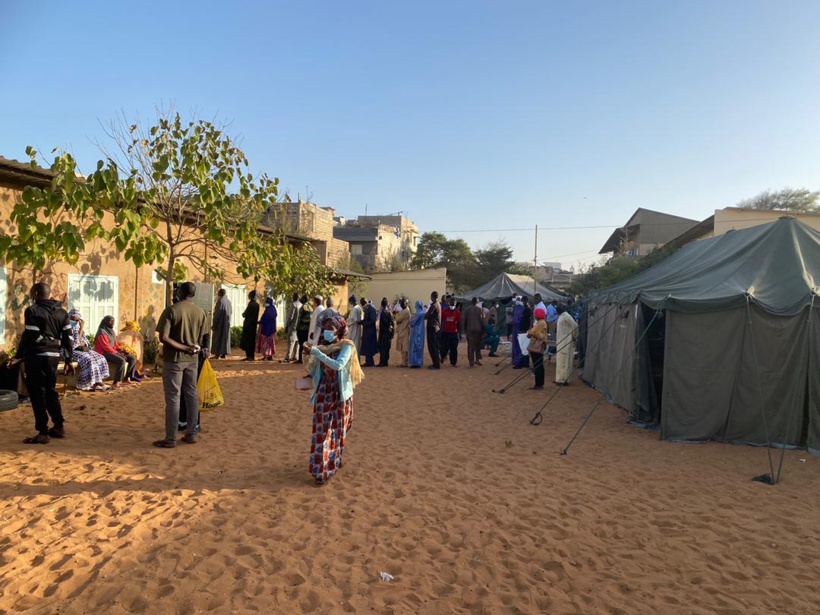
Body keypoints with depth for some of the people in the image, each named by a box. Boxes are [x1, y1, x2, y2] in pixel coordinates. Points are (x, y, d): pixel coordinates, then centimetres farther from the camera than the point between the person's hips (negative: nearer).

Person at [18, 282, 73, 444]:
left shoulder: (32, 311, -8)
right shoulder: (62, 312, 11)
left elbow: (30, 337, -14)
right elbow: (68, 338, 10)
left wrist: (19, 356, -3)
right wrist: (68, 360, 14)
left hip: (37, 356, -7)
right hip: (54, 356, 7)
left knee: (37, 394, -1)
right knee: (50, 391, 18)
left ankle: (43, 433, 0)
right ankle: (59, 427, 22)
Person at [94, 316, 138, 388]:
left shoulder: (111, 331, 15)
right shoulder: (102, 332, -13)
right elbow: (106, 347, -20)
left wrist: (121, 350, 1)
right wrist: (117, 353, -20)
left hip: (113, 351, 9)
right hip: (104, 353, -9)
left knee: (133, 359, -1)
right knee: (121, 361, -33)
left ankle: (126, 379, 3)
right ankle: (116, 383, -31)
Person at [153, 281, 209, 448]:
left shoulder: (171, 311, -12)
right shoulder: (200, 313, 1)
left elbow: (163, 337, -19)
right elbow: (202, 339, 5)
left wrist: (184, 348, -14)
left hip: (173, 359, -4)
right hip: (192, 359, 4)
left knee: (173, 398, 1)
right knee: (192, 396, 12)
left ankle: (170, 439, 6)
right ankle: (191, 434, 18)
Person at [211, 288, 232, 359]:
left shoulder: (220, 301, -15)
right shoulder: (228, 301, 6)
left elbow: (217, 313, -17)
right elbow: (231, 311, 14)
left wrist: (214, 324, -14)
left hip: (220, 322, -6)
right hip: (227, 322, 7)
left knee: (218, 337, 1)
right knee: (225, 337, 10)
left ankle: (217, 354, 1)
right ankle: (224, 354, 11)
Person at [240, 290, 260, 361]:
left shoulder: (251, 304, -16)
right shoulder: (257, 305, 8)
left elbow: (245, 314, -14)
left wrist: (243, 314, 8)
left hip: (248, 324, -8)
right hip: (253, 324, 8)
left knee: (247, 340, -2)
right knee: (252, 340, 12)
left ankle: (249, 356, -3)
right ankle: (251, 356, 16)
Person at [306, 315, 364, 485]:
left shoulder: (346, 346, -9)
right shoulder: (322, 346, 4)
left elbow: (338, 365, -27)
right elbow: (314, 371, 13)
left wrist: (318, 354, -27)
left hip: (340, 393, -3)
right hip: (323, 393, 3)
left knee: (337, 429, 10)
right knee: (322, 430, 0)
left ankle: (334, 460, 30)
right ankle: (320, 470, 8)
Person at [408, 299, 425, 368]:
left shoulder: (418, 313, -18)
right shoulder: (422, 312, 6)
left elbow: (412, 322, -14)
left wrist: (411, 319, 7)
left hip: (416, 332, -8)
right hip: (420, 332, 8)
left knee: (414, 347, -2)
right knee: (419, 347, 12)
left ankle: (415, 362, -1)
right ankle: (419, 362, 17)